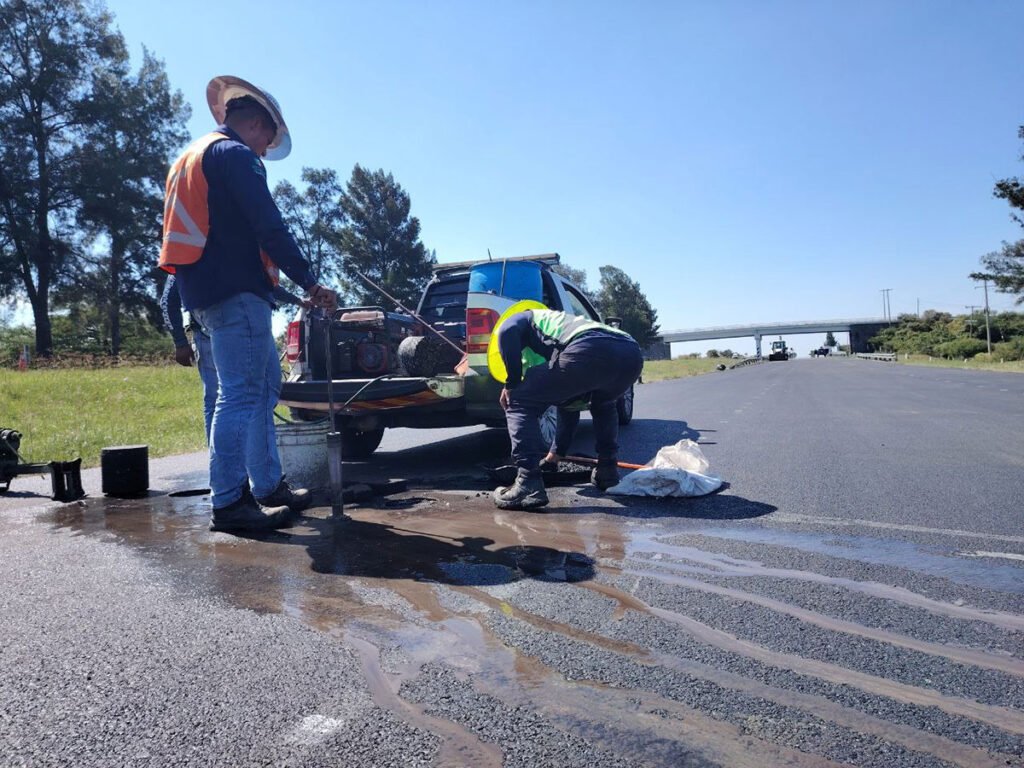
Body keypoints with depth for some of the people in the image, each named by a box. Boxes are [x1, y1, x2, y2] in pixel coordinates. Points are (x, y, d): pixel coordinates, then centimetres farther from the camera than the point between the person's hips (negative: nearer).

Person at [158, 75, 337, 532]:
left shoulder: (192, 157, 25)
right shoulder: (236, 155, -6)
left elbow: (188, 231, 25)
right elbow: (269, 228, -16)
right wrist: (309, 283, -11)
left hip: (206, 291, 10)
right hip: (235, 290, -10)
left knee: (265, 386, 14)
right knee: (241, 394, -9)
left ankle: (268, 487, 18)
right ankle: (229, 503, -6)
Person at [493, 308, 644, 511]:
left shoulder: (526, 318, 30)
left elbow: (508, 331, 2)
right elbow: (570, 407, 50)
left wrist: (511, 385, 11)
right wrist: (557, 452, 61)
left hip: (589, 351, -7)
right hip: (632, 354, 8)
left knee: (520, 404, 8)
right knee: (603, 405, 40)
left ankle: (529, 485, -3)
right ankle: (607, 471, 34)